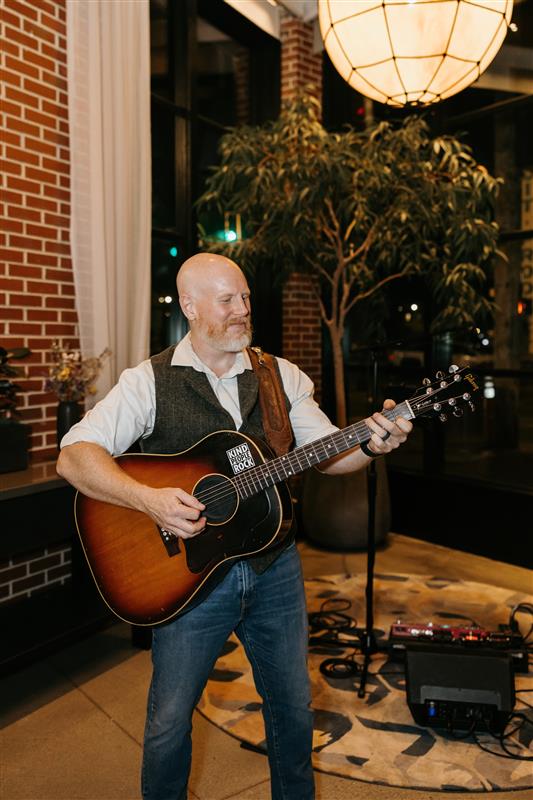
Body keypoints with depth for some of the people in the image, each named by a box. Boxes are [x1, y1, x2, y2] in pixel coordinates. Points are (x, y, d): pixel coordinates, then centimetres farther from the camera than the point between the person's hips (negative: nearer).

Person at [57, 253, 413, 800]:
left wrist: (370, 444, -16)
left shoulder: (281, 376, 4)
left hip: (275, 568, 4)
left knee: (293, 704, 18)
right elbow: (74, 456, -16)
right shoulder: (150, 381, -8)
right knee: (170, 718, 10)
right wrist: (148, 498, -31)